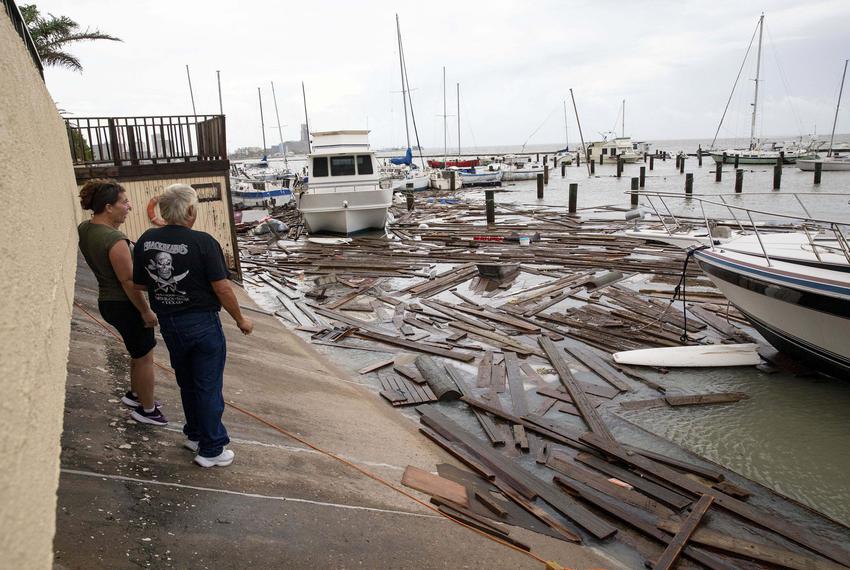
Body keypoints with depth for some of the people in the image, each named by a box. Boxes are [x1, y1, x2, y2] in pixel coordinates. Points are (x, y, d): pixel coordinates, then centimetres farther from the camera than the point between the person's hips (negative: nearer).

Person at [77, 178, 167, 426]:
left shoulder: (84, 229, -1)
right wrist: (146, 311, -17)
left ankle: (134, 394, 44)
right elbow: (128, 281, -24)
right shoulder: (114, 239, -27)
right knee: (144, 358, 9)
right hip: (125, 305, -9)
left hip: (107, 302, 9)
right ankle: (147, 410, 24)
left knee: (139, 351, 28)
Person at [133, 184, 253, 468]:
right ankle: (211, 450, 16)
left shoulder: (146, 241, -3)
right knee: (208, 386, 6)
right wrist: (240, 320, -6)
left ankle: (195, 435, 38)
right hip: (202, 323, -6)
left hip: (168, 323, 6)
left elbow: (140, 285, 4)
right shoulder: (202, 242, -20)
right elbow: (221, 288, -18)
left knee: (187, 383, 23)